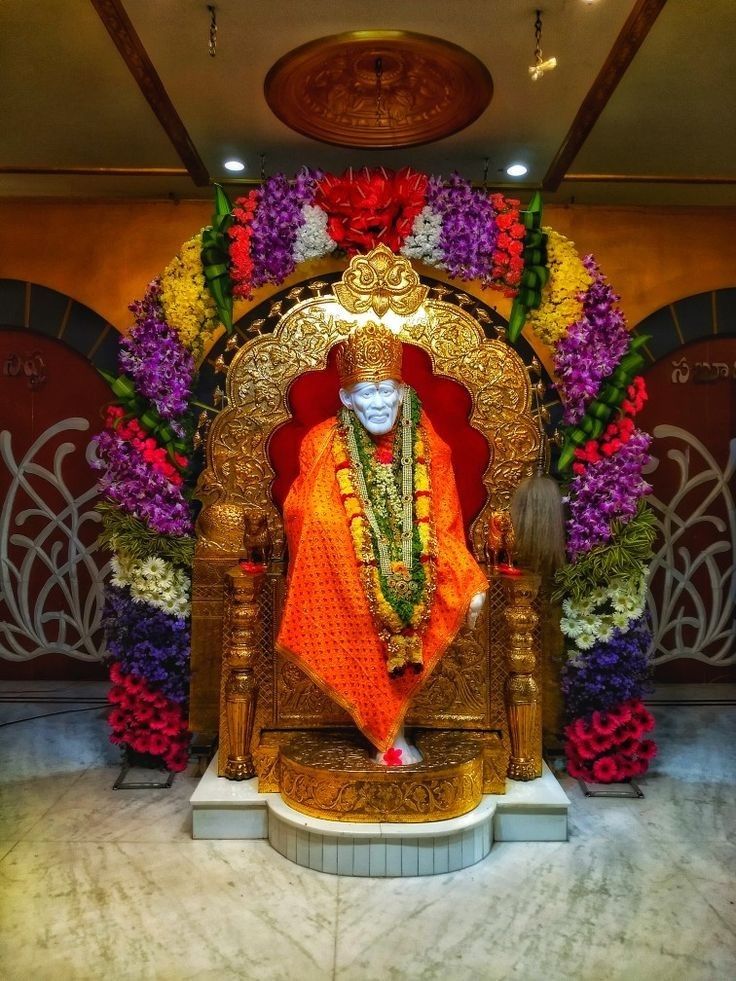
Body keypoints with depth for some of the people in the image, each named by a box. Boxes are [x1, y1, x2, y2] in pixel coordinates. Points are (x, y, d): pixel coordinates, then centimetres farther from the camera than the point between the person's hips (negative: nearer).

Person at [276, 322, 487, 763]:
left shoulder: (428, 447, -1)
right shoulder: (323, 444, -4)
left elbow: (444, 530, 0)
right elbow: (301, 515, -3)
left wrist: (470, 584, -11)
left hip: (413, 573, 0)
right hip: (345, 574, 0)